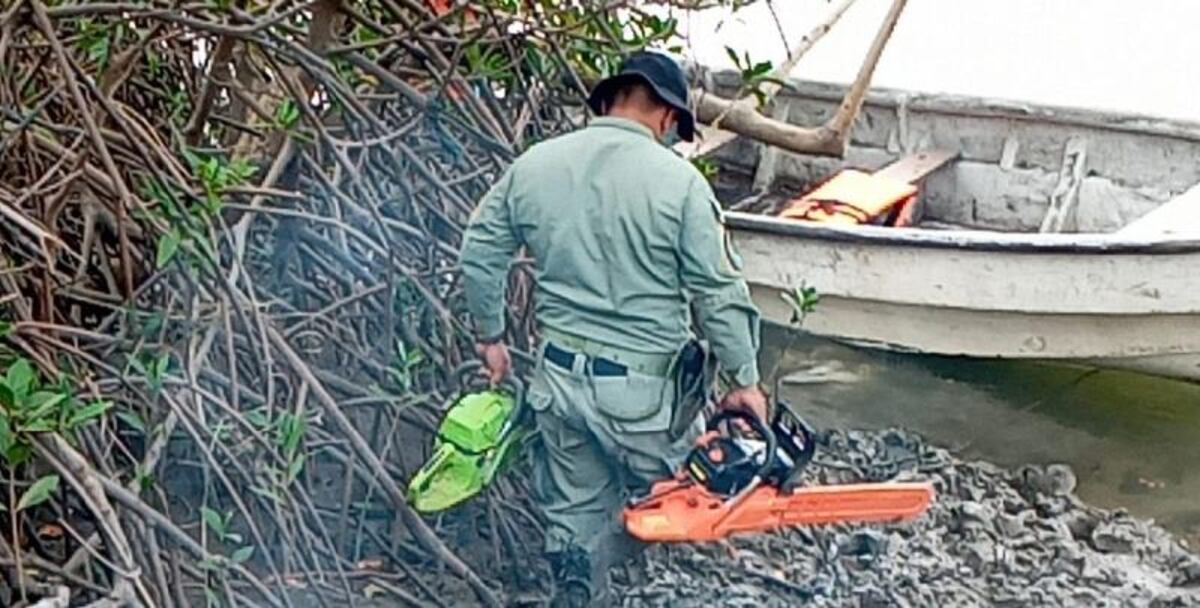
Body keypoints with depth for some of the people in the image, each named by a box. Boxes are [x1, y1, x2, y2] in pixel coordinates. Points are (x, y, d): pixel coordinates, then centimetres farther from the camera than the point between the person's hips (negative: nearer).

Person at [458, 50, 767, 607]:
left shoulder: (533, 165, 2)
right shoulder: (678, 181, -12)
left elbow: (479, 253, 9)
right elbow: (719, 293, -10)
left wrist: (490, 336, 21)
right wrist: (744, 379, 1)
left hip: (558, 375, 5)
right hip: (641, 387, -5)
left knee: (574, 510, 19)